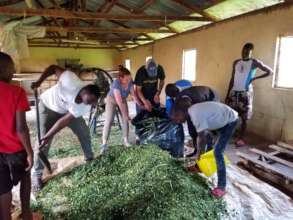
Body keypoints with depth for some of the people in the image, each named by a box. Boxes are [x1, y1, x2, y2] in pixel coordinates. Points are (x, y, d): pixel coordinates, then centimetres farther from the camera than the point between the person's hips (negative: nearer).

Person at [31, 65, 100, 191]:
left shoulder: (85, 107, -26)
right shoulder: (71, 80, -40)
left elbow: (65, 120, -26)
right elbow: (53, 68, -25)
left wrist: (48, 136, -30)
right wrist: (39, 82, -32)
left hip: (68, 111, 4)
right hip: (48, 106, -4)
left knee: (84, 133, 6)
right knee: (43, 140, -8)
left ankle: (90, 158, 30)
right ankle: (36, 174, 7)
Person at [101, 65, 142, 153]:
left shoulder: (130, 81, -22)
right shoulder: (116, 83, -38)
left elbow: (133, 93, -8)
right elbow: (119, 102, -38)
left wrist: (140, 105, -9)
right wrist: (125, 115, -37)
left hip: (123, 100, 5)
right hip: (112, 100, -5)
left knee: (125, 120, -5)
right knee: (109, 121, -14)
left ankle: (126, 140, 7)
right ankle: (104, 144, -11)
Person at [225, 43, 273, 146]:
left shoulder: (255, 62, -1)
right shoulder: (236, 62, 11)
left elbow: (270, 71, 2)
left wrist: (255, 78, -6)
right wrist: (227, 94, 8)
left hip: (246, 93, -4)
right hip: (234, 92, 4)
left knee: (244, 117, 1)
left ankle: (241, 139, 9)